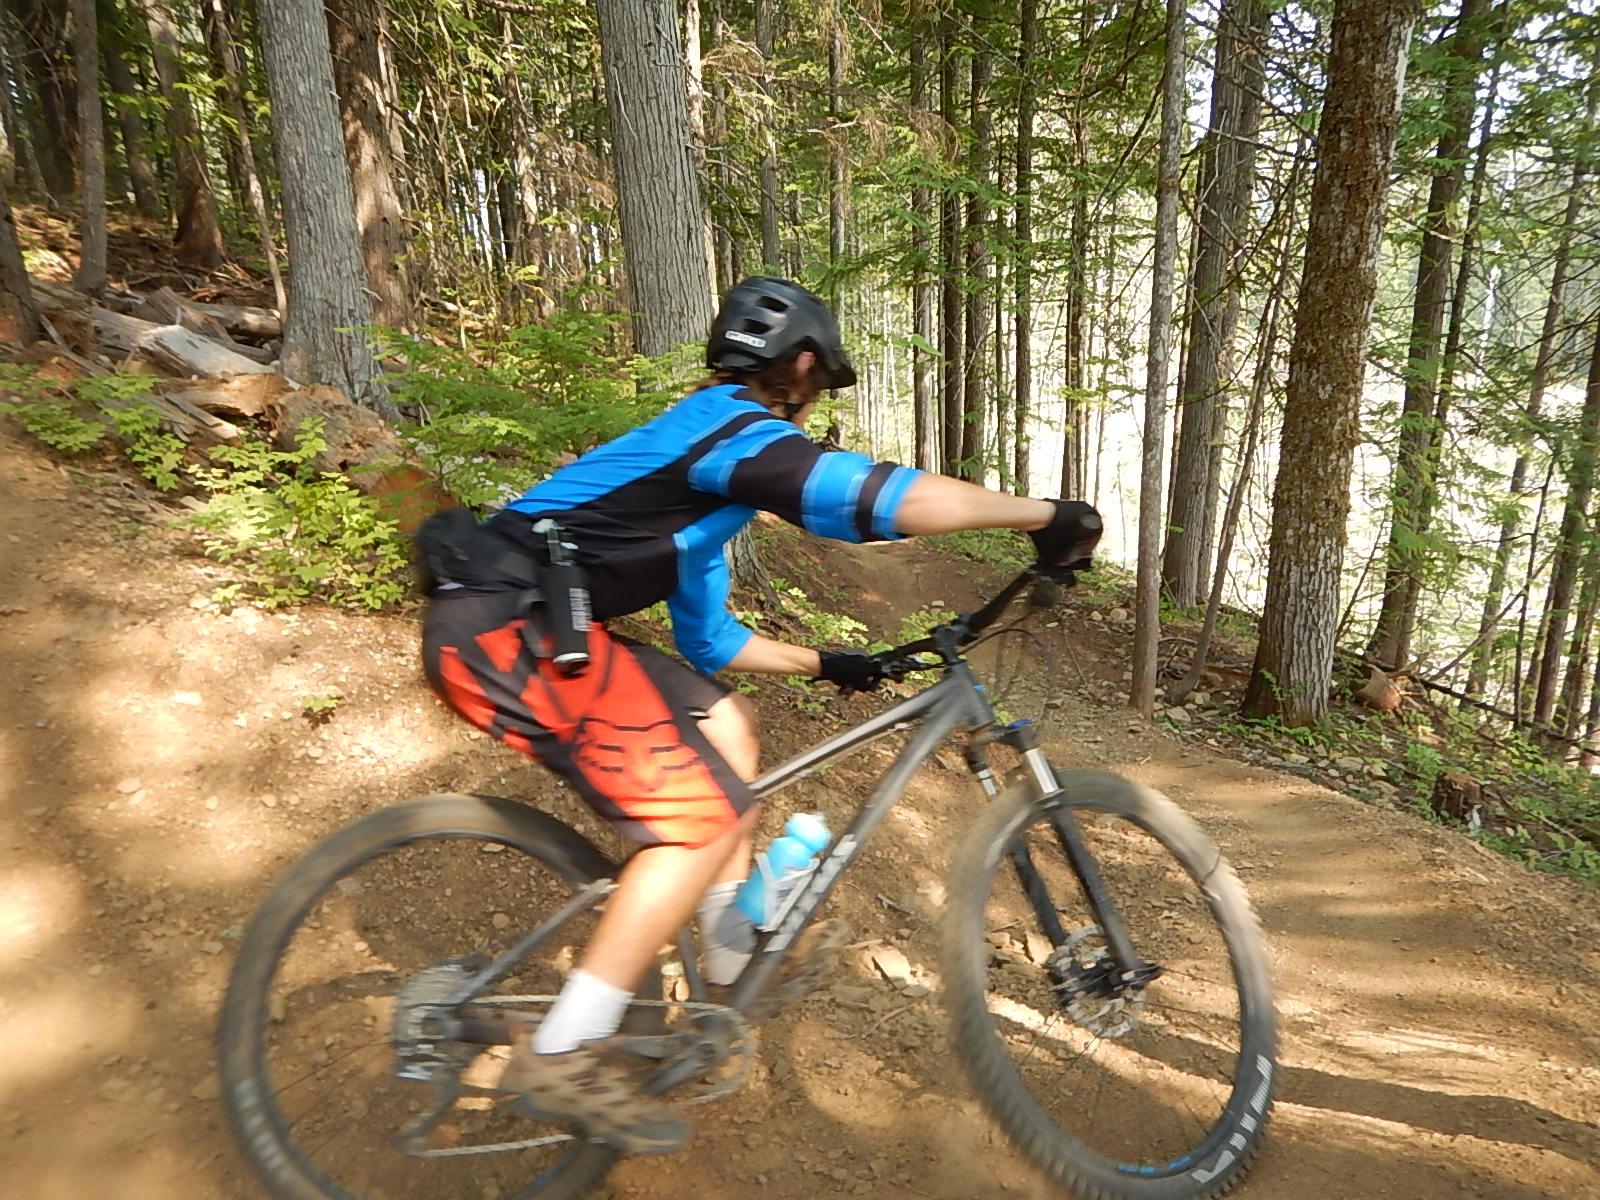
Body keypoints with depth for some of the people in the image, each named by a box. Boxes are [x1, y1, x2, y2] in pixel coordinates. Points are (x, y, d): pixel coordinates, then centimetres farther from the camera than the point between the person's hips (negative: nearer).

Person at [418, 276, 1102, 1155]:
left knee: (723, 726, 16)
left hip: (506, 620, 11)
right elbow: (894, 498, -25)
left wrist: (826, 663, 29)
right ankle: (559, 1058, -3)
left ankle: (734, 958, 27)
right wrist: (1048, 514, -11)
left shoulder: (704, 448, 22)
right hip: (504, 630, -11)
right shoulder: (742, 431, -9)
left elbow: (710, 640, 25)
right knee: (706, 815, -12)